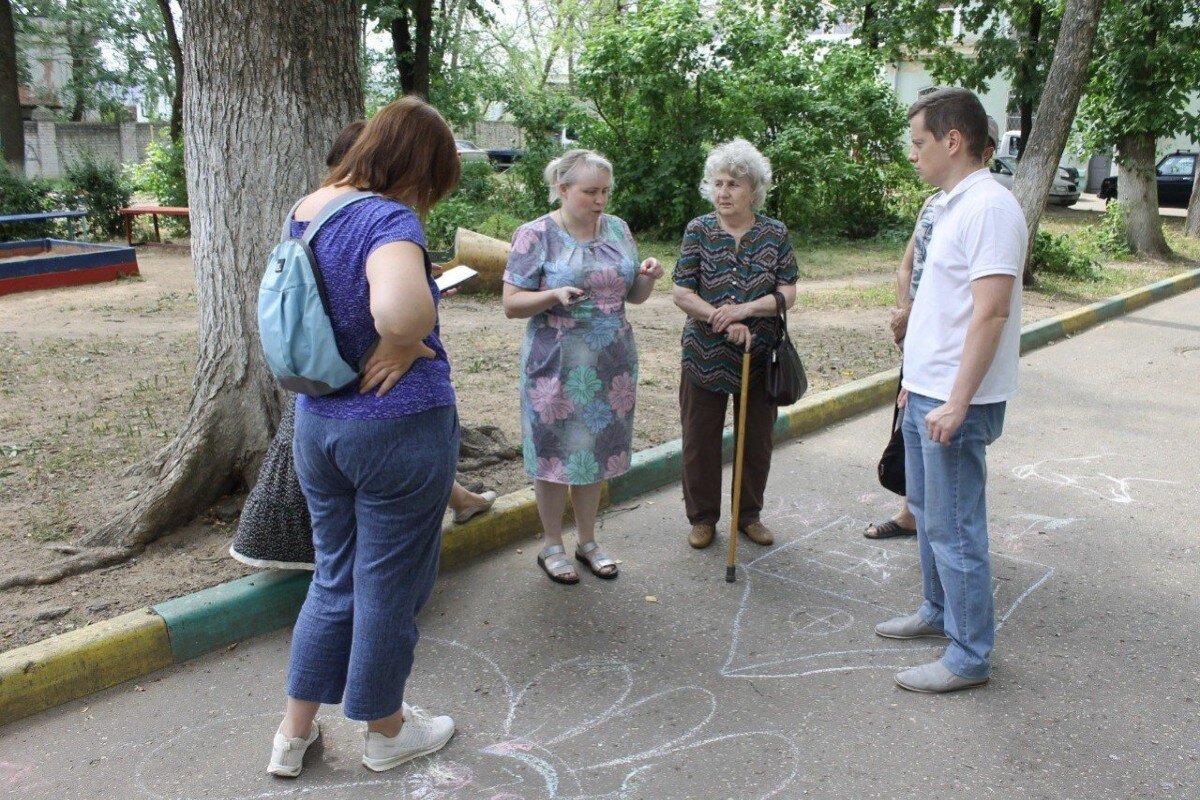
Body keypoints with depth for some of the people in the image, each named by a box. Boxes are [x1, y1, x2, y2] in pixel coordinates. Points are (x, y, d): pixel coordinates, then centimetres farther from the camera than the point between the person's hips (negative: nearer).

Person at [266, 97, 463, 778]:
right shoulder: (388, 220, -21)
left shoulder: (306, 210, 5)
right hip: (400, 428, -7)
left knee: (335, 578, 22)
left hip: (316, 422, 8)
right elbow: (400, 310, -43)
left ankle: (295, 733, 33)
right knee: (389, 586, 11)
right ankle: (387, 731, 33)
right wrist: (404, 348, -22)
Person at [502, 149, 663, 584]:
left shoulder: (617, 229, 7)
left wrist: (647, 275, -8)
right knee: (556, 451, 4)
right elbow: (511, 304, -10)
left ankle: (587, 541, 30)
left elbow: (634, 296, 13)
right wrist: (554, 296, -27)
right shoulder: (536, 235, -8)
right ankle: (552, 545, 23)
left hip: (612, 364, 5)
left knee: (597, 449, 13)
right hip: (556, 364, -5)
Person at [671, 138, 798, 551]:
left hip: (760, 356, 1)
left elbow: (788, 293, -4)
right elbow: (681, 293, -8)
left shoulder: (776, 234, -1)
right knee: (700, 440, 7)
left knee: (757, 440, 12)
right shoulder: (698, 230, -4)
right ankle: (702, 517, 24)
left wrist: (746, 309, -21)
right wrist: (724, 320, -20)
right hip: (705, 356, -1)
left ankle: (749, 514, 31)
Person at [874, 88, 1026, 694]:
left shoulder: (988, 206, -18)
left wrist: (957, 403, -25)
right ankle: (939, 612, 38)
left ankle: (969, 656, 13)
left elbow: (991, 313, -24)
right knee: (927, 509, 21)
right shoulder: (948, 205, 13)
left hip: (956, 401, -10)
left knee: (954, 528, -1)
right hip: (926, 392, 10)